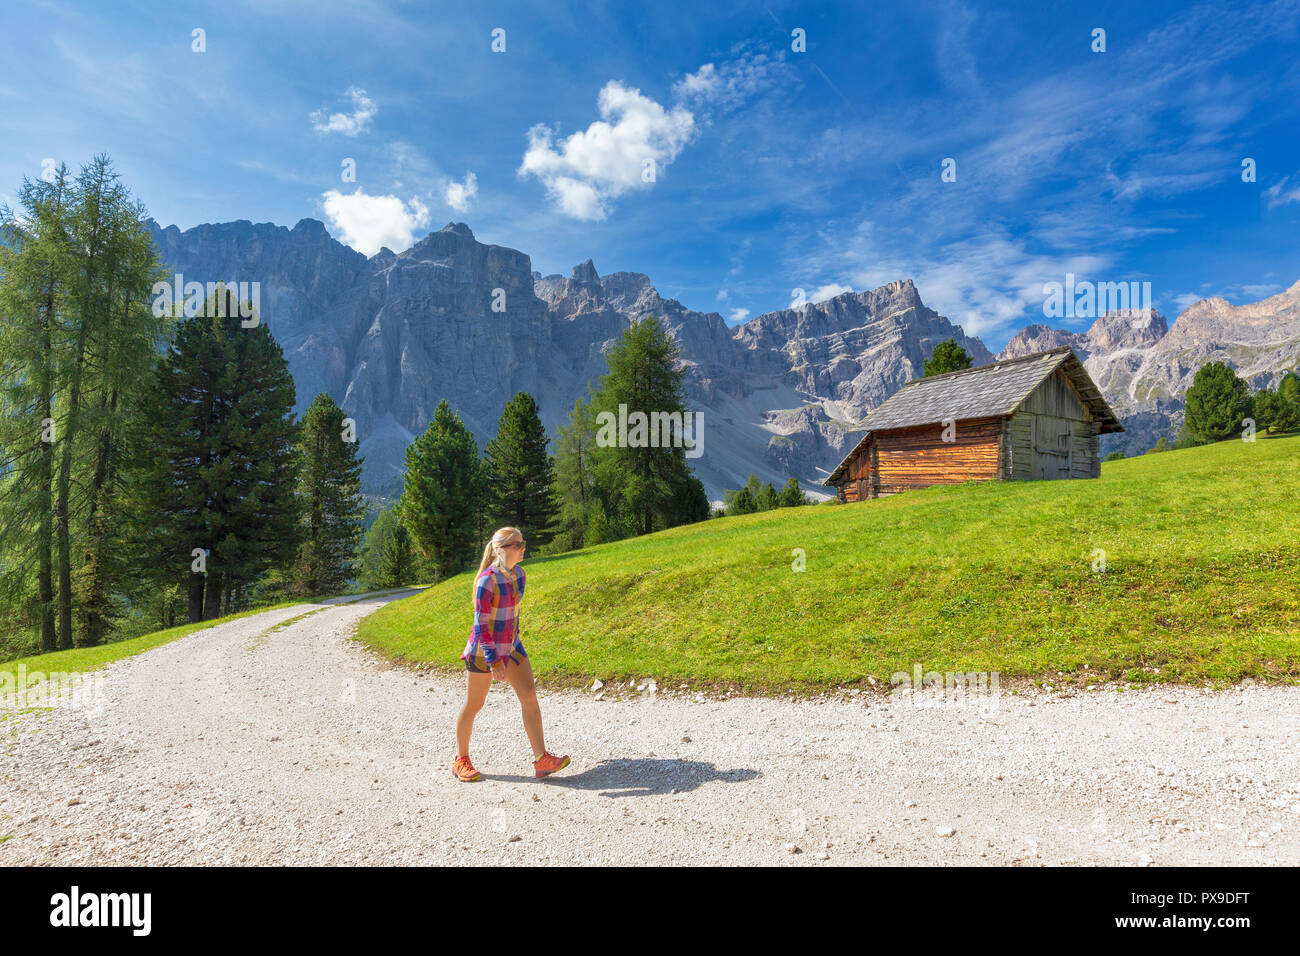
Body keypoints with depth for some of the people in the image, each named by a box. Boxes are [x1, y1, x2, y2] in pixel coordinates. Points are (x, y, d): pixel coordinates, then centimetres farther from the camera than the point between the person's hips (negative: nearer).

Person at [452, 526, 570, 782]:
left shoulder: (518, 573, 2)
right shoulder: (486, 581, -21)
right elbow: (481, 625, -21)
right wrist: (494, 662, -24)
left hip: (511, 646, 7)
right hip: (484, 650, -7)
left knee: (529, 695, -3)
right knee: (474, 705, 7)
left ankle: (541, 759, 0)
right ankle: (461, 760, 26)